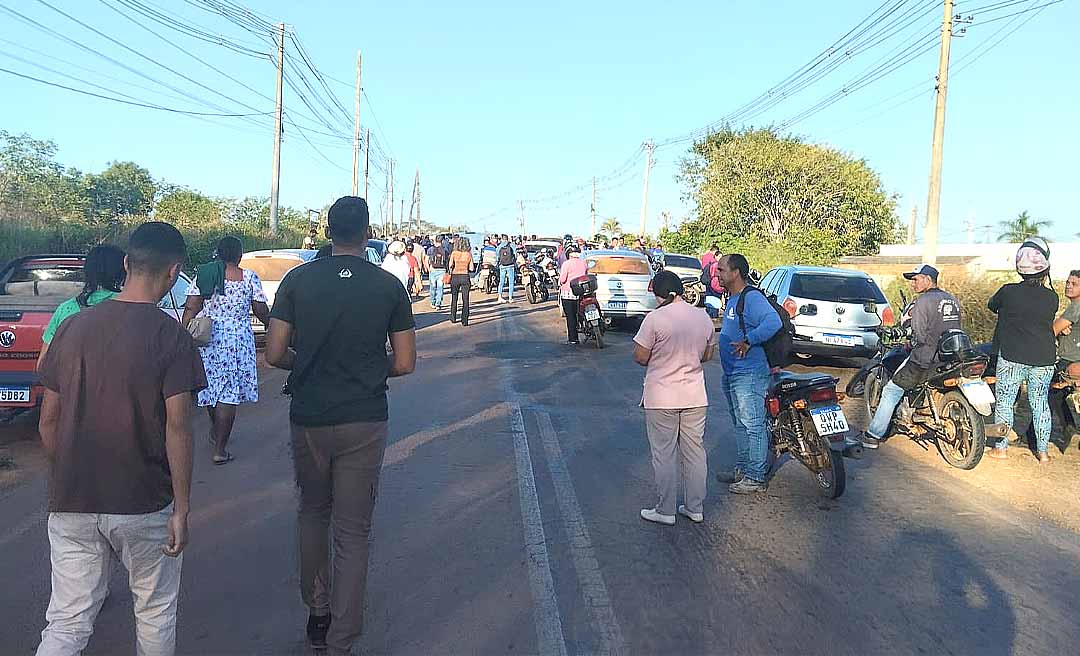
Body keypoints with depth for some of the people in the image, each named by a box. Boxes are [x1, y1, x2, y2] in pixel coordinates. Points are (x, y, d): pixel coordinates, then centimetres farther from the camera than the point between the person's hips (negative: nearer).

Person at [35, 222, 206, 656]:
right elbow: (177, 427, -16)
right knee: (155, 613, 16)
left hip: (71, 505, 4)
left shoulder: (73, 327, 0)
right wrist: (182, 509, -9)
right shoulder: (170, 336, -13)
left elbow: (48, 420, 5)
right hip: (145, 505, -3)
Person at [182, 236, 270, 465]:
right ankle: (220, 450, -1)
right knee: (228, 393, -2)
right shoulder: (249, 277, -5)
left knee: (211, 385, 20)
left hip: (207, 338, 4)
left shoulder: (203, 275, 3)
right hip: (237, 339, -4)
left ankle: (216, 432, 41)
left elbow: (190, 308, 0)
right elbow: (261, 311, -1)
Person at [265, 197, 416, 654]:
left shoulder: (298, 279, -2)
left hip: (309, 419, 1)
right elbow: (405, 363, -2)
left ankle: (317, 615, 34)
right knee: (352, 531, 7)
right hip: (364, 422, -1)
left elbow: (275, 354, -3)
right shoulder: (389, 286, -3)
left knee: (313, 513, 23)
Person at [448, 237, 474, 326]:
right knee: (465, 299, 3)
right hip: (465, 276, 0)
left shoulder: (454, 253, -4)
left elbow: (450, 266, -8)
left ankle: (453, 318, 24)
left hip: (455, 276, 0)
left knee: (454, 298, 15)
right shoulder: (469, 254, -1)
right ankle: (465, 320, 0)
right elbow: (471, 268, -1)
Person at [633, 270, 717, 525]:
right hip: (695, 396, 5)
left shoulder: (655, 318, -16)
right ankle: (695, 508, 23)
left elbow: (640, 357, -13)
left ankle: (665, 511, 14)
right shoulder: (704, 317, 2)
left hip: (662, 398, -5)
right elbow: (707, 355, 12)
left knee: (664, 455, 6)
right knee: (695, 453, 14)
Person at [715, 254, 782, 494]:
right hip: (731, 375, 11)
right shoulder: (732, 299, 16)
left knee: (752, 426, -5)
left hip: (749, 375, -11)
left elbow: (773, 322, -30)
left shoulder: (752, 298, -16)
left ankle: (756, 477, 2)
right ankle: (743, 469, 29)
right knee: (739, 425, 18)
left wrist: (747, 341, -26)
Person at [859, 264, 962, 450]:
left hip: (926, 359, -8)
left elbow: (920, 335, -17)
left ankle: (874, 435, -1)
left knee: (891, 391, 0)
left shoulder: (923, 301, -12)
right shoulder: (952, 300, 12)